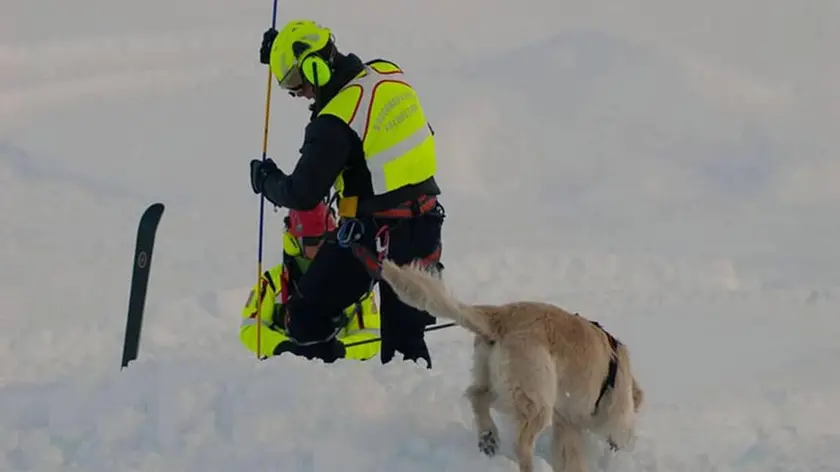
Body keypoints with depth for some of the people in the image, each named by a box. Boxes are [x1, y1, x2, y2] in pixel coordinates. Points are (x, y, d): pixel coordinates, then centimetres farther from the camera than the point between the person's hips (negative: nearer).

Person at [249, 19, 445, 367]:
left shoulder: (335, 122, -20)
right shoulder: (388, 73, 1)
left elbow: (303, 194, -16)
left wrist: (266, 181, 5)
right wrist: (282, 48, 28)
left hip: (372, 235, -7)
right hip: (424, 223, 8)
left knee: (307, 316, 7)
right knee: (405, 335, 14)